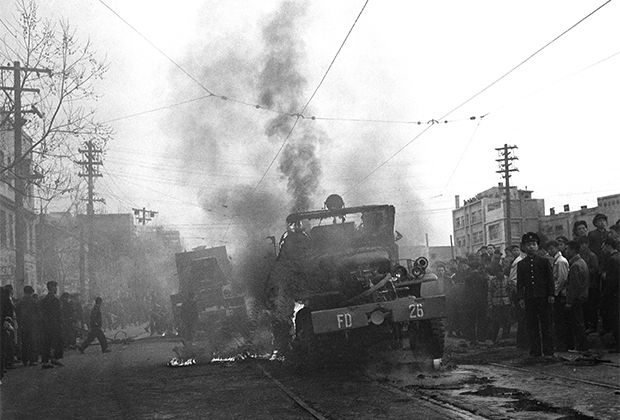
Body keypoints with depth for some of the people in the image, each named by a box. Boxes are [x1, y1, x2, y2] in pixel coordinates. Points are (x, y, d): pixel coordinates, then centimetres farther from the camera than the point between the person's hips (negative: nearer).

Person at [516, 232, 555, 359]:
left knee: (546, 325, 0)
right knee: (532, 326, 2)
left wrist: (551, 294, -5)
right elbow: (519, 282, 9)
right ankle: (535, 352, 6)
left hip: (543, 297, -1)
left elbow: (550, 279, 5)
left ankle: (548, 351, 3)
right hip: (529, 298, 2)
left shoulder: (544, 261, 7)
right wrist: (520, 297, -1)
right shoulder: (521, 264, 11)